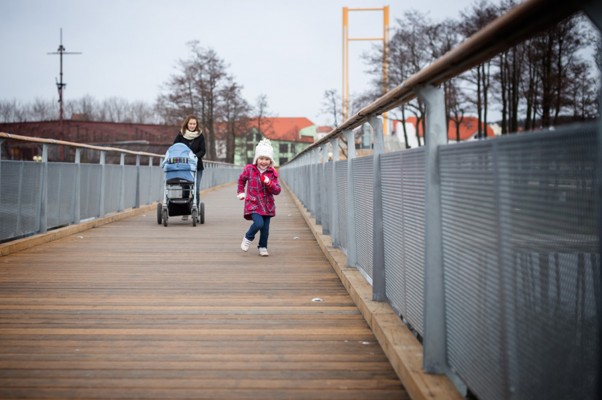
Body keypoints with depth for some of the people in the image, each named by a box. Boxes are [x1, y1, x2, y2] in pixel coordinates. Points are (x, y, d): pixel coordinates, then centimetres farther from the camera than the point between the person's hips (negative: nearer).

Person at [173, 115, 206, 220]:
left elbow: (202, 151, -1)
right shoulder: (180, 134, 0)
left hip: (197, 166, 0)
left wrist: (195, 156, -18)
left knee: (196, 190, -4)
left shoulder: (200, 136, 1)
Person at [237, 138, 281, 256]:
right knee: (258, 223, -22)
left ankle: (263, 247, 24)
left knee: (265, 229, 3)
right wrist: (241, 192, 16)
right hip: (253, 203, -2)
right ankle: (248, 238, 7)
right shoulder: (249, 169, -3)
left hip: (267, 205, 3)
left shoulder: (272, 173, -1)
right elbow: (241, 179, 19)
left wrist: (269, 183, -19)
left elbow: (277, 191, -3)